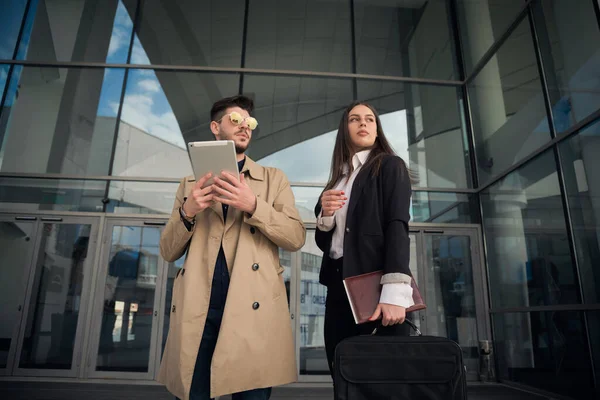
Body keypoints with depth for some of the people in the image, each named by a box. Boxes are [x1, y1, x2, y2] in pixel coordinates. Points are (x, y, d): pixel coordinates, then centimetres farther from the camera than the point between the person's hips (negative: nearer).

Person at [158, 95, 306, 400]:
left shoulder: (273, 178, 12)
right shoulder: (192, 183, 16)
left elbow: (296, 238, 0)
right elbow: (168, 252, 11)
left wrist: (253, 206, -15)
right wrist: (187, 213, -8)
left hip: (253, 309, -1)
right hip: (198, 310, 2)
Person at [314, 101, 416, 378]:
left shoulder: (390, 166, 3)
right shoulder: (337, 179, 18)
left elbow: (398, 226, -11)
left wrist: (394, 291, -24)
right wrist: (325, 215, -4)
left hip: (375, 285, -5)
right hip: (339, 287, 5)